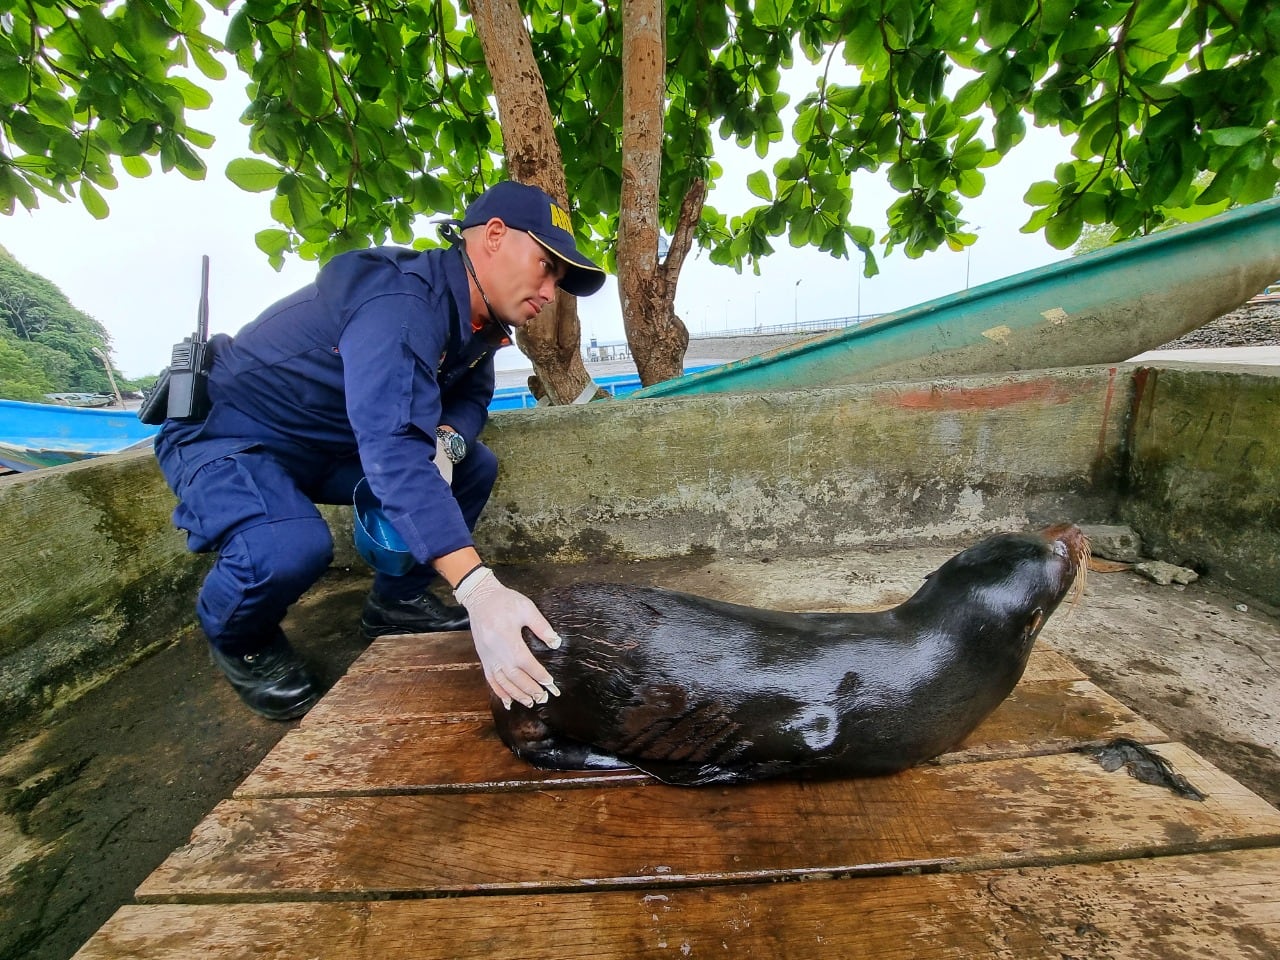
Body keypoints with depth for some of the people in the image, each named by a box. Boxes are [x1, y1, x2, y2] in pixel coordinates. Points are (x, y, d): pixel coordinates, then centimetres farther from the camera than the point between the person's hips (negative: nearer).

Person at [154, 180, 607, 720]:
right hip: (225, 437, -8)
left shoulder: (473, 318, -4)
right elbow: (392, 449, -44)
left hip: (327, 445, 8)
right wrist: (479, 590, -52)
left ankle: (396, 601, 13)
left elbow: (471, 395, 7)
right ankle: (235, 638, 2)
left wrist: (445, 442, -19)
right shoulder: (402, 301, -32)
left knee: (474, 467, 0)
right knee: (292, 548, -35)